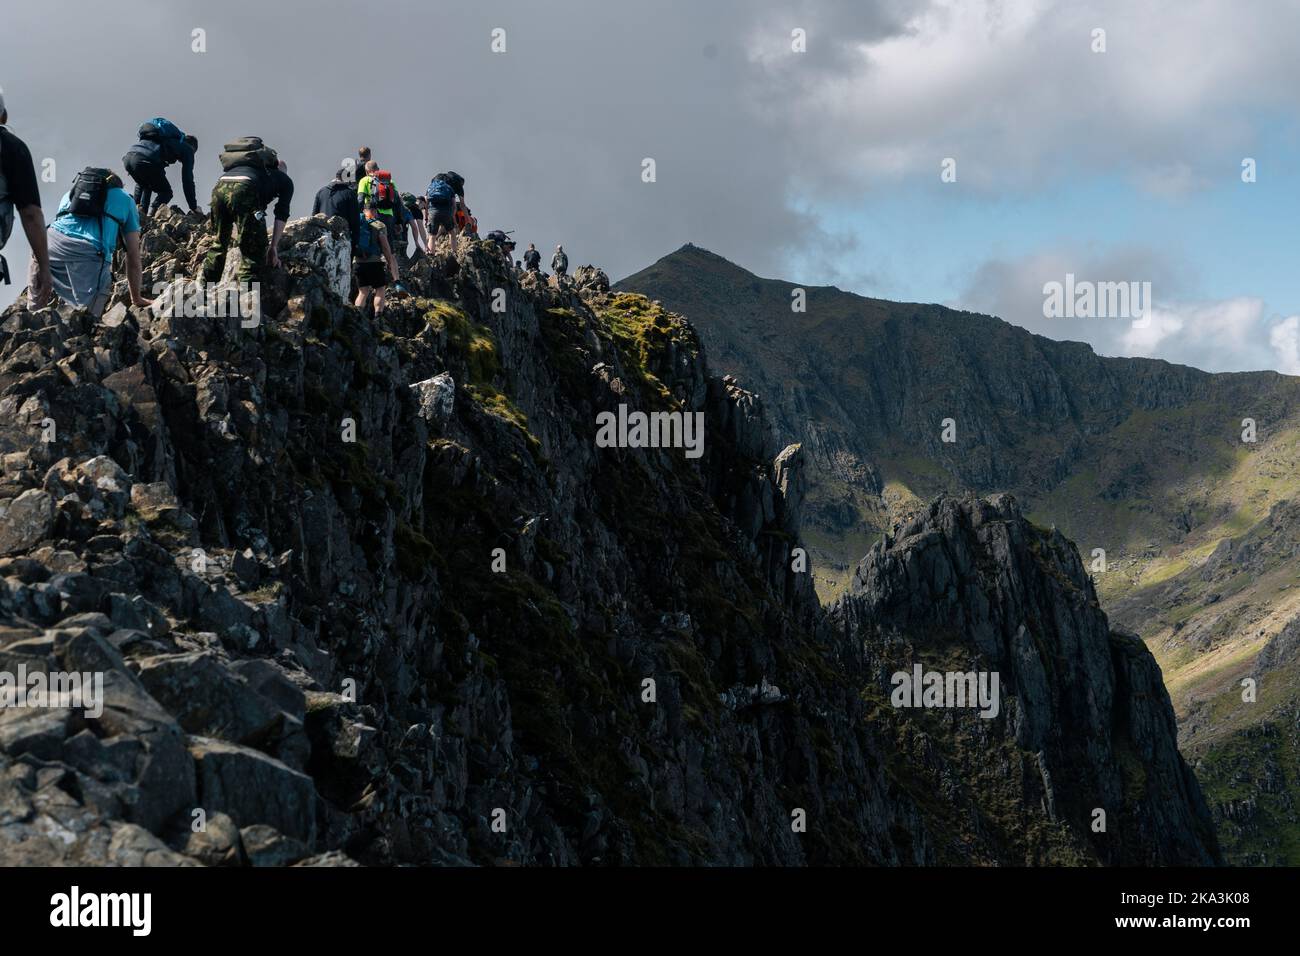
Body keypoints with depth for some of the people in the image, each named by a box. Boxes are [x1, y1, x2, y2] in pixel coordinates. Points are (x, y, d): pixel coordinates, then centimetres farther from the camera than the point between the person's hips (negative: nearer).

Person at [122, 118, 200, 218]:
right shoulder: (187, 149, 19)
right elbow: (187, 180, 14)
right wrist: (194, 207, 20)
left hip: (128, 157, 7)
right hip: (145, 160, -7)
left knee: (143, 184, 36)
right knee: (166, 192, 14)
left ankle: (138, 209, 16)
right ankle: (151, 214, -8)